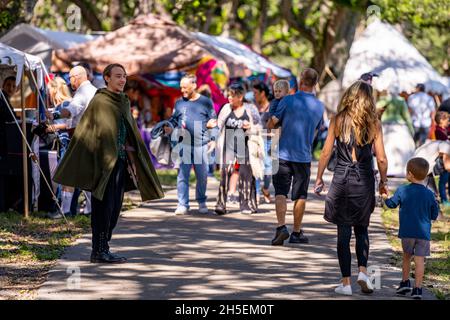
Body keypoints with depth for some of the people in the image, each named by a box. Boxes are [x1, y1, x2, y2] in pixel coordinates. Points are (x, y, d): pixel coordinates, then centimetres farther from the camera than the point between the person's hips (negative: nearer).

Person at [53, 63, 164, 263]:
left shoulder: (124, 102, 14)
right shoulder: (99, 101, -9)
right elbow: (85, 131, -11)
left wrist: (131, 161, 14)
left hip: (120, 162, 8)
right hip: (103, 162, -8)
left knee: (115, 207, 8)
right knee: (103, 206, -6)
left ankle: (103, 249, 14)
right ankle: (99, 252, -3)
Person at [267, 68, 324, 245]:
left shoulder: (288, 100, -9)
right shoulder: (320, 106, 2)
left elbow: (271, 123, -4)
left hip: (284, 154, -2)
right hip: (304, 156, 2)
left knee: (280, 192, 1)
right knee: (300, 195, 11)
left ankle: (281, 226, -16)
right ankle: (297, 232, 17)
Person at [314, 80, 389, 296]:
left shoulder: (338, 121, -3)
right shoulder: (374, 124, -2)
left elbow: (326, 153, -2)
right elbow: (381, 159, -2)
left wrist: (319, 178, 9)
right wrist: (383, 182, 13)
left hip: (342, 179, -1)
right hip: (365, 181, 1)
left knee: (344, 231, 4)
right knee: (361, 228, 17)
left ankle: (346, 282, 4)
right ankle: (362, 270, -2)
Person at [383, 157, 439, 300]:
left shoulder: (402, 191, -7)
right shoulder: (429, 194, -3)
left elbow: (392, 204, 6)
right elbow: (435, 215, 4)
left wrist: (385, 197, 27)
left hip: (407, 231, 0)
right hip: (424, 232, 0)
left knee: (407, 256, 20)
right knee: (420, 259, 0)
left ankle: (405, 282, 26)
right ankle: (417, 288, -4)